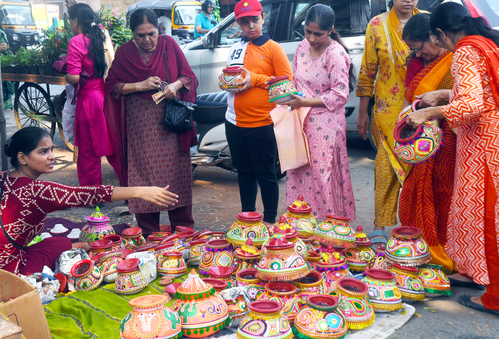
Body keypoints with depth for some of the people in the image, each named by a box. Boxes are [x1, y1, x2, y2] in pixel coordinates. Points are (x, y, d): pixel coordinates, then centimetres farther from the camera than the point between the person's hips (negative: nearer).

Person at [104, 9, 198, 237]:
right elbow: (111, 86, 1)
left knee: (176, 174, 2)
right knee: (143, 175, 0)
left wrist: (176, 84, -14)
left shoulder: (169, 44, 4)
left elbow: (190, 76, 6)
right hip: (139, 126, 0)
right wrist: (139, 86, -12)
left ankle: (183, 229, 16)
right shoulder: (124, 52, 3)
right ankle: (148, 234, 11)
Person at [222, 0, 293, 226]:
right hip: (235, 123, 6)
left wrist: (255, 79, -17)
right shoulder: (235, 49, 14)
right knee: (244, 172, 15)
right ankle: (247, 217, 29)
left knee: (265, 174, 4)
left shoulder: (272, 48, -3)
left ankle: (270, 221, 18)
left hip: (261, 124, -5)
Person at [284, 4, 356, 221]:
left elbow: (340, 95, -16)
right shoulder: (303, 47, 9)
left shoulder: (336, 54, -13)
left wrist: (305, 102, -19)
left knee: (322, 176, -2)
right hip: (302, 122, 7)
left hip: (326, 125, -7)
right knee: (299, 174, 8)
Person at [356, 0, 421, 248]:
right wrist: (362, 112, 4)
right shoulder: (378, 25, 3)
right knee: (387, 166, -4)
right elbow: (368, 70, 5)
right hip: (389, 109, -2)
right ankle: (381, 226, 7)